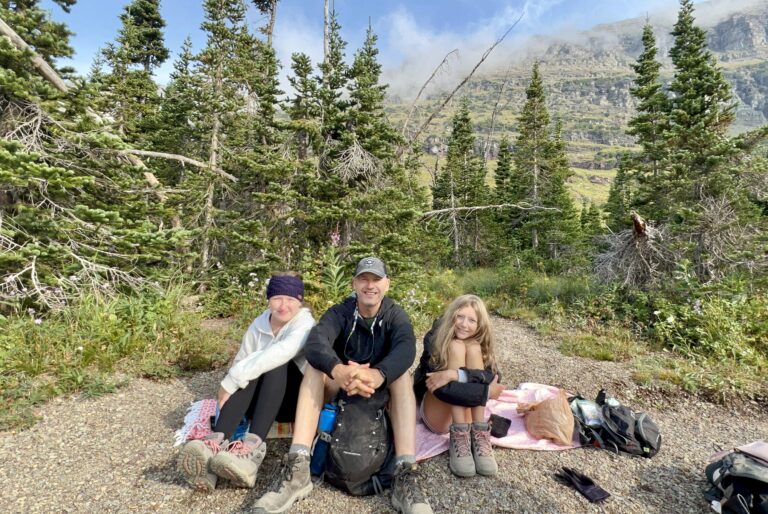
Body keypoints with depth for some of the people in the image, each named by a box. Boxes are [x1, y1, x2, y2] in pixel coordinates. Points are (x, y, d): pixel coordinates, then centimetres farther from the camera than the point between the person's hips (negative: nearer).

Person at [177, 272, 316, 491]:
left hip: (295, 400, -4)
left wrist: (231, 381, -35)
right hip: (261, 400, 4)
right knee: (249, 372, -27)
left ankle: (254, 447, -49)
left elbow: (280, 353, -34)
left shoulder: (305, 324, -16)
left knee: (278, 364, -33)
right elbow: (240, 362, 4)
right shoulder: (258, 325, 3)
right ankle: (217, 442, -45)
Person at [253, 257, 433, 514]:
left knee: (401, 372, -29)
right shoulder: (339, 312, -9)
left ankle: (405, 476, -37)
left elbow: (405, 349, -30)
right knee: (316, 365, -26)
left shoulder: (396, 315, -8)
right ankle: (297, 469, -36)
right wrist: (338, 370, -53)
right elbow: (315, 342, -30)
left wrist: (376, 375, -52)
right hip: (338, 388, 1)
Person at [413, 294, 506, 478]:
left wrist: (455, 374, -37)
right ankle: (460, 436, -31)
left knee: (473, 348, -21)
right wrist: (486, 391, -27)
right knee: (456, 347, -25)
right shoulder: (434, 338, -17)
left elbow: (493, 376, -24)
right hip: (435, 415, -3)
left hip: (467, 413, 3)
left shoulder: (482, 345, -4)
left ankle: (479, 434, -26)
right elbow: (441, 388, -30)